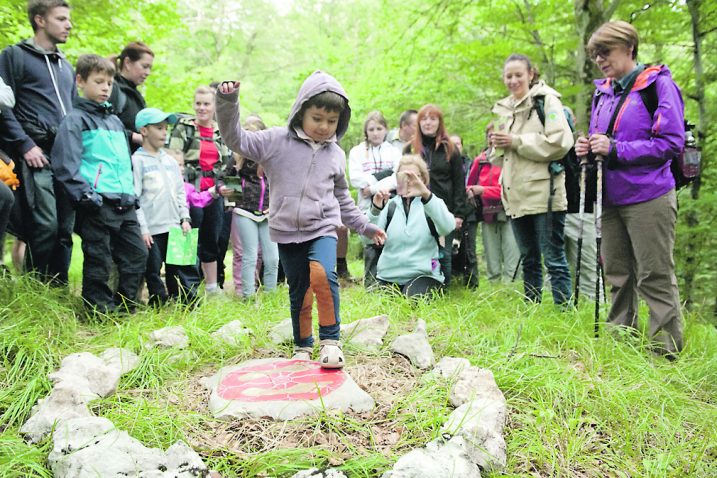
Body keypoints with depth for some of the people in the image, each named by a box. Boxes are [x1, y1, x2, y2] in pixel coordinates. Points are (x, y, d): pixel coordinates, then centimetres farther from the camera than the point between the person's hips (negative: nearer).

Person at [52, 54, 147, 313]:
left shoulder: (115, 121, 22)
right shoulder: (76, 119, -1)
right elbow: (65, 163, -10)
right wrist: (84, 194, -19)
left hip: (125, 203, 8)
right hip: (98, 203, -7)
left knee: (138, 253, 9)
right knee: (98, 261, -1)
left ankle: (124, 305, 20)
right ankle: (101, 309, 10)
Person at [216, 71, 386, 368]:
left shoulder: (336, 155, 10)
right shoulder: (276, 141, -1)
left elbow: (342, 199, 20)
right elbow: (237, 139, -7)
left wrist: (365, 227, 20)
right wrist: (228, 104, -21)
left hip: (322, 229, 1)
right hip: (287, 232, 0)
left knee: (323, 274, -27)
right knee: (299, 294, 8)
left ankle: (330, 340, -13)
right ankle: (302, 347, 28)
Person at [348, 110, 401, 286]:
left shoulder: (394, 152, 10)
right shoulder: (357, 151, 9)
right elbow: (356, 178, -5)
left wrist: (374, 187, -13)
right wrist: (384, 180, -9)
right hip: (368, 207, 0)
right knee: (371, 249, 0)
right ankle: (371, 286, 8)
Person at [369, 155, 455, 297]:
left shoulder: (432, 203, 4)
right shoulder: (390, 205, 9)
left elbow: (447, 227, -21)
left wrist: (426, 194, -35)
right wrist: (375, 209, -26)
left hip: (423, 275, -2)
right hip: (389, 276, 3)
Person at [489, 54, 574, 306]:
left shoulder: (547, 100, -3)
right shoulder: (503, 109, 18)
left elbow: (559, 143, -16)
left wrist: (516, 141, -13)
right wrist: (496, 144, 0)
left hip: (543, 193, -7)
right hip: (517, 195, 7)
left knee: (554, 258, -4)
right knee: (529, 259, 14)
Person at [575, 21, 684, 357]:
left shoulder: (658, 83, -8)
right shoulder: (603, 92, 13)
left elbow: (671, 142, -15)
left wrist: (615, 149, -19)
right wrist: (588, 149, -1)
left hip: (648, 198, -7)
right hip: (610, 197, 7)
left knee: (655, 276, -1)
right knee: (617, 275, 14)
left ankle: (666, 350, 10)